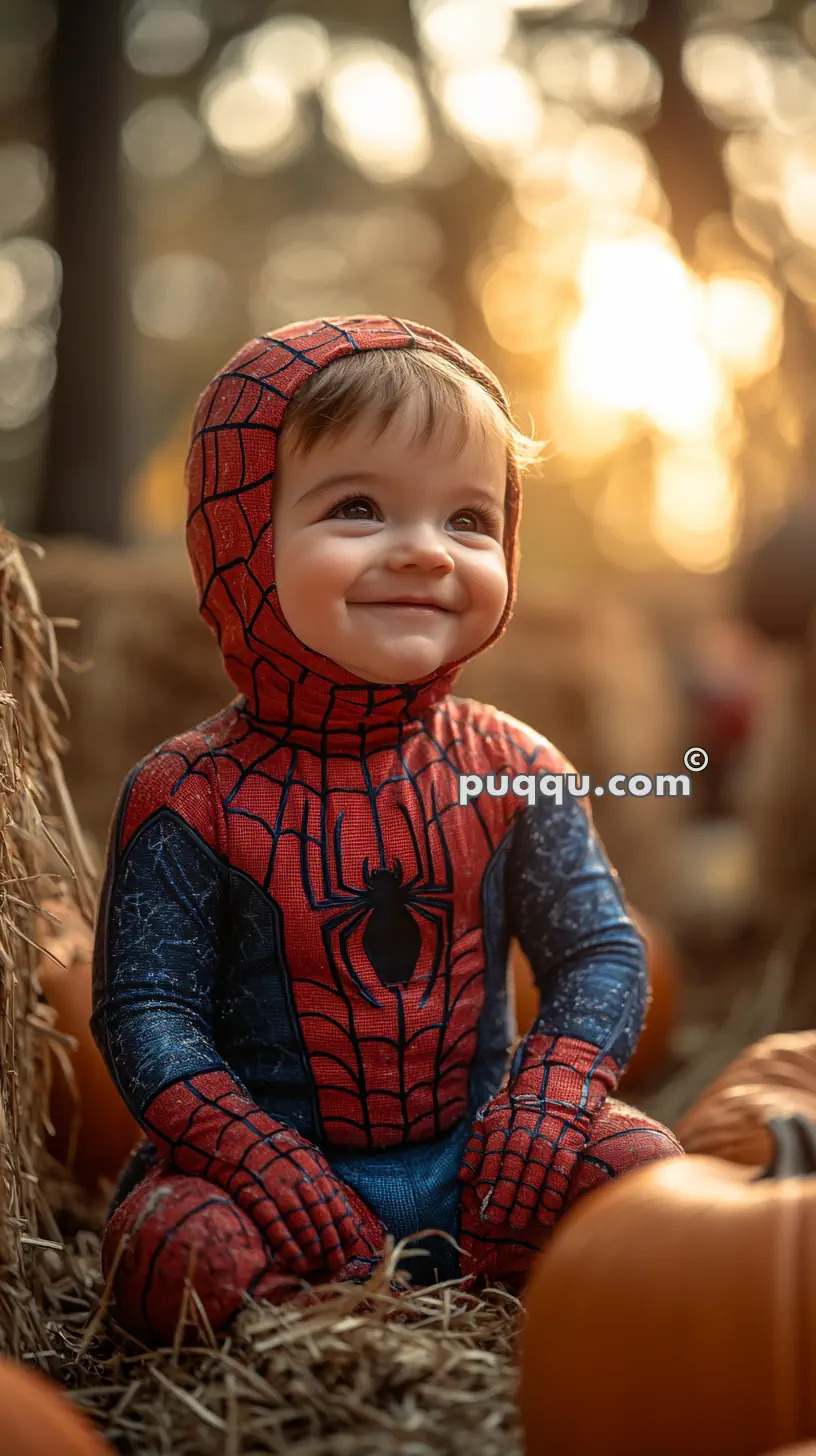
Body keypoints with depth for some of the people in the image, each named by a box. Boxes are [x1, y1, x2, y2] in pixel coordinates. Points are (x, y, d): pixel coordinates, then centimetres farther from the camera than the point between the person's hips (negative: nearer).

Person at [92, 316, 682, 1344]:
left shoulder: (511, 771, 0)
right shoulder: (189, 795, -8)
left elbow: (601, 953, 3)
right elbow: (143, 1005, -9)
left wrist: (549, 1097, -15)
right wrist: (256, 1158, -23)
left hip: (474, 1163, 3)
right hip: (272, 1160, -2)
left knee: (641, 1170, -20)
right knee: (178, 1247, -31)